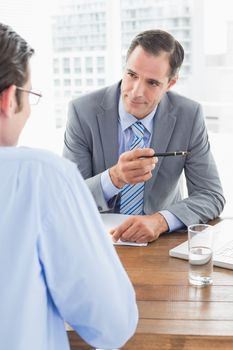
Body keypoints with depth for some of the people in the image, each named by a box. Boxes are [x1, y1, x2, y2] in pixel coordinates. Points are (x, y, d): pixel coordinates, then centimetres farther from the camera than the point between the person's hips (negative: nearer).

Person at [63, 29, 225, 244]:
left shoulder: (189, 116, -9)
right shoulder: (83, 111, -12)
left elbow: (212, 196, -8)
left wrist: (160, 221, -26)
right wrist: (114, 178, -33)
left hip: (160, 240, 2)